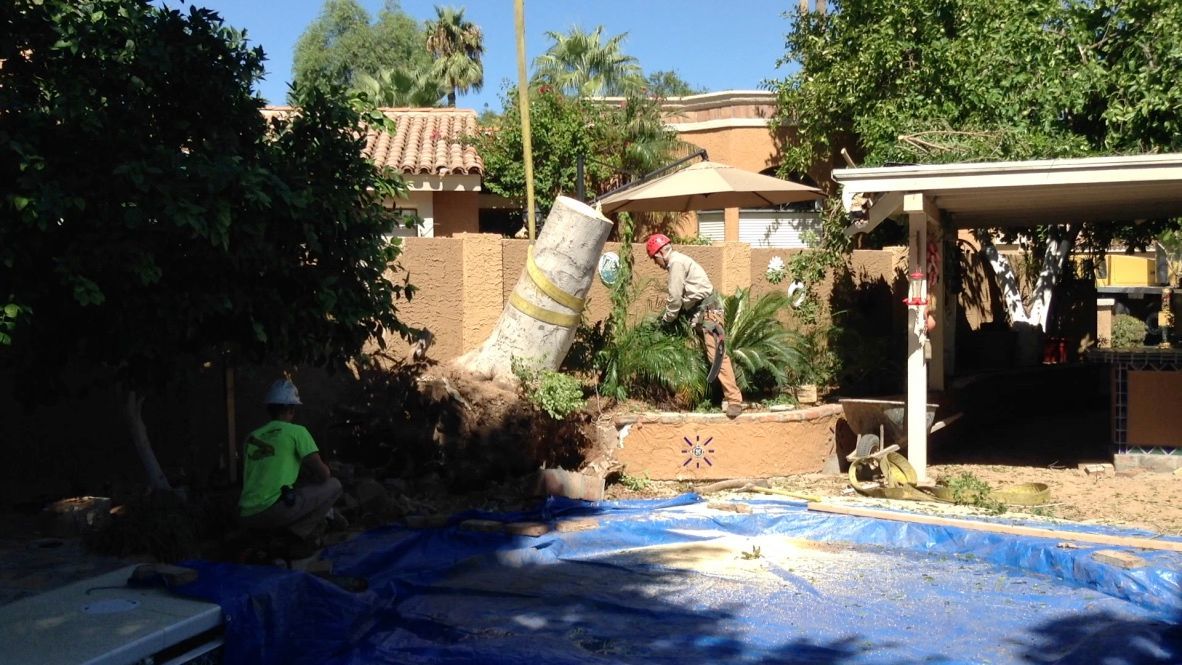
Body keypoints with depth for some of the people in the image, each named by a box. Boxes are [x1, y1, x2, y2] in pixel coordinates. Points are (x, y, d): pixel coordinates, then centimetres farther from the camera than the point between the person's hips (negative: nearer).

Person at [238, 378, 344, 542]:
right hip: (272, 511, -7)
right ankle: (301, 528, -1)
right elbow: (323, 474, -2)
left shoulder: (251, 437, 17)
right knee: (333, 486, 9)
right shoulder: (296, 432, 1)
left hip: (246, 518, 7)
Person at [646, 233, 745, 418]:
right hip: (699, 311, 11)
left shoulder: (676, 262, -12)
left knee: (716, 355, -16)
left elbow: (675, 297, -12)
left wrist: (667, 319, 0)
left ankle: (734, 400, -19)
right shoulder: (677, 261, 19)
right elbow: (679, 295, 16)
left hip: (708, 310, -11)